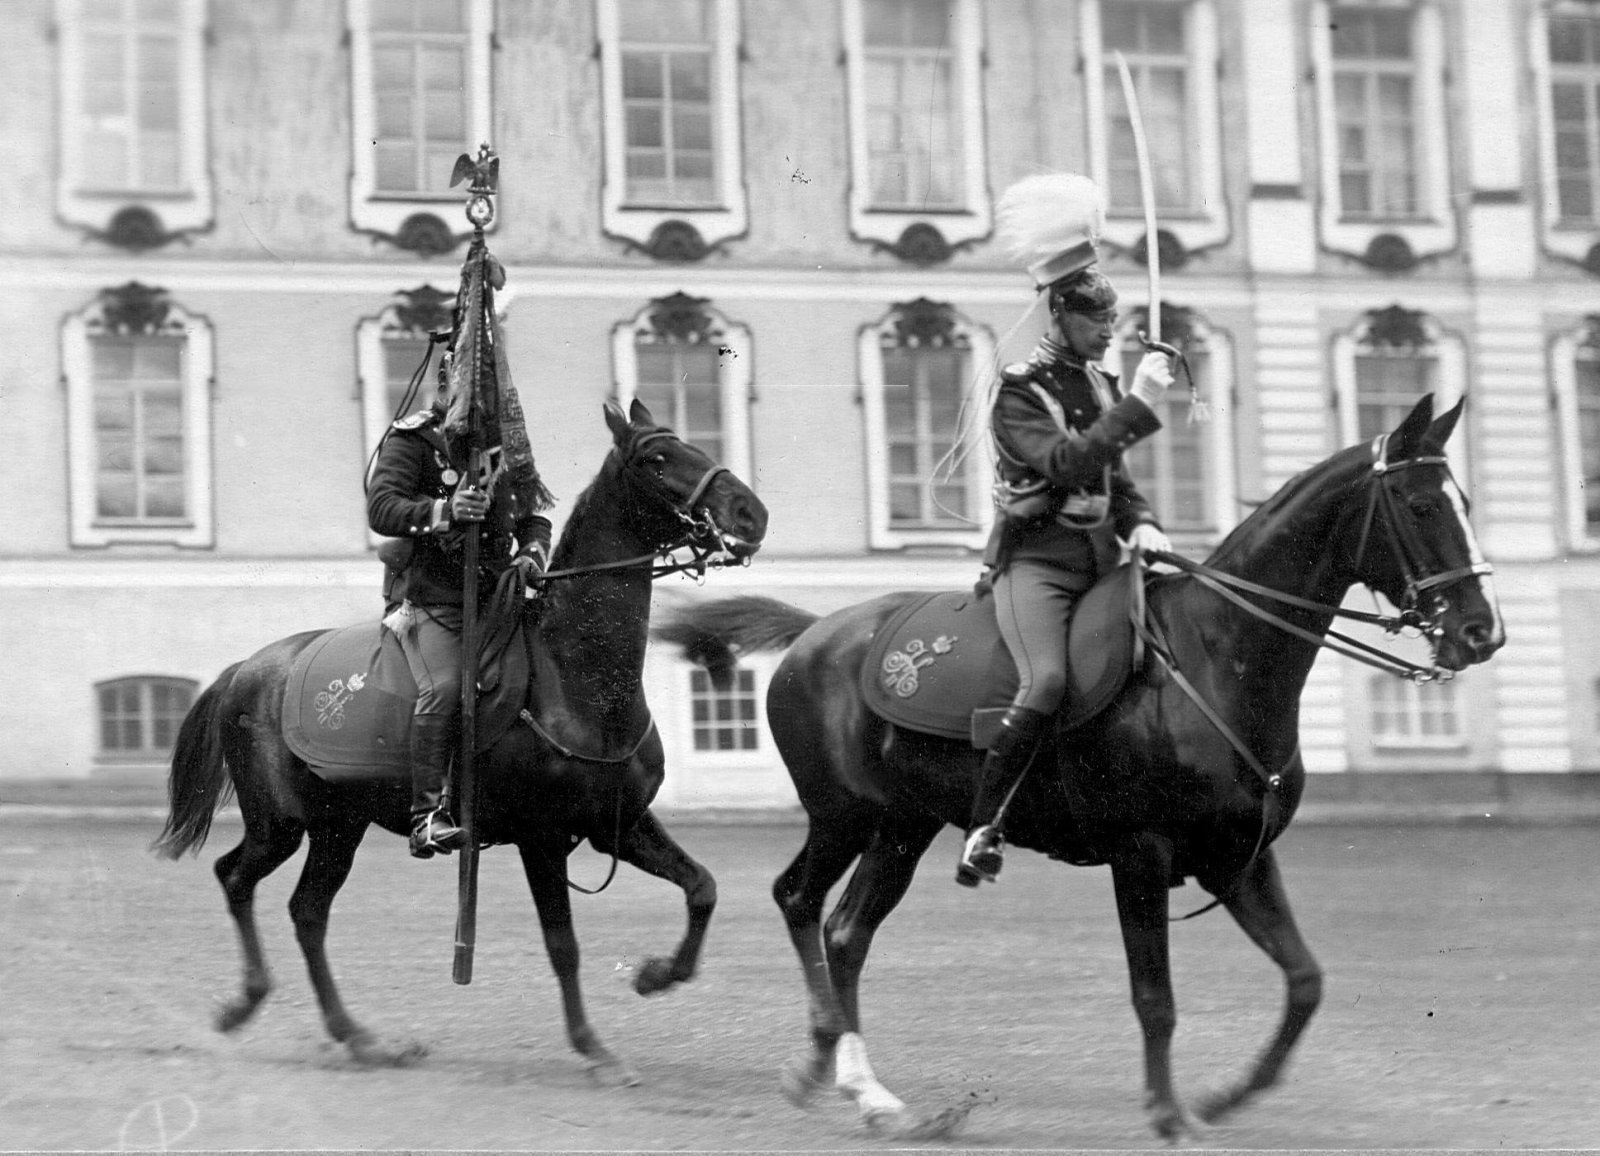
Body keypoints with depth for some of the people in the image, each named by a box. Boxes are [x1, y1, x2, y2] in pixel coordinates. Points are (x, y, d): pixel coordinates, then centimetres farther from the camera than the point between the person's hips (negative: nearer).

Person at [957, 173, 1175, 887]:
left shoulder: (1101, 386, 15)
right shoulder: (1020, 393, -7)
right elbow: (1064, 462, -24)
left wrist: (1141, 524, -1)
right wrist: (1139, 406, -26)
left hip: (1100, 560, 8)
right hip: (1035, 561, -8)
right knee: (1048, 681, -30)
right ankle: (983, 828, -23)